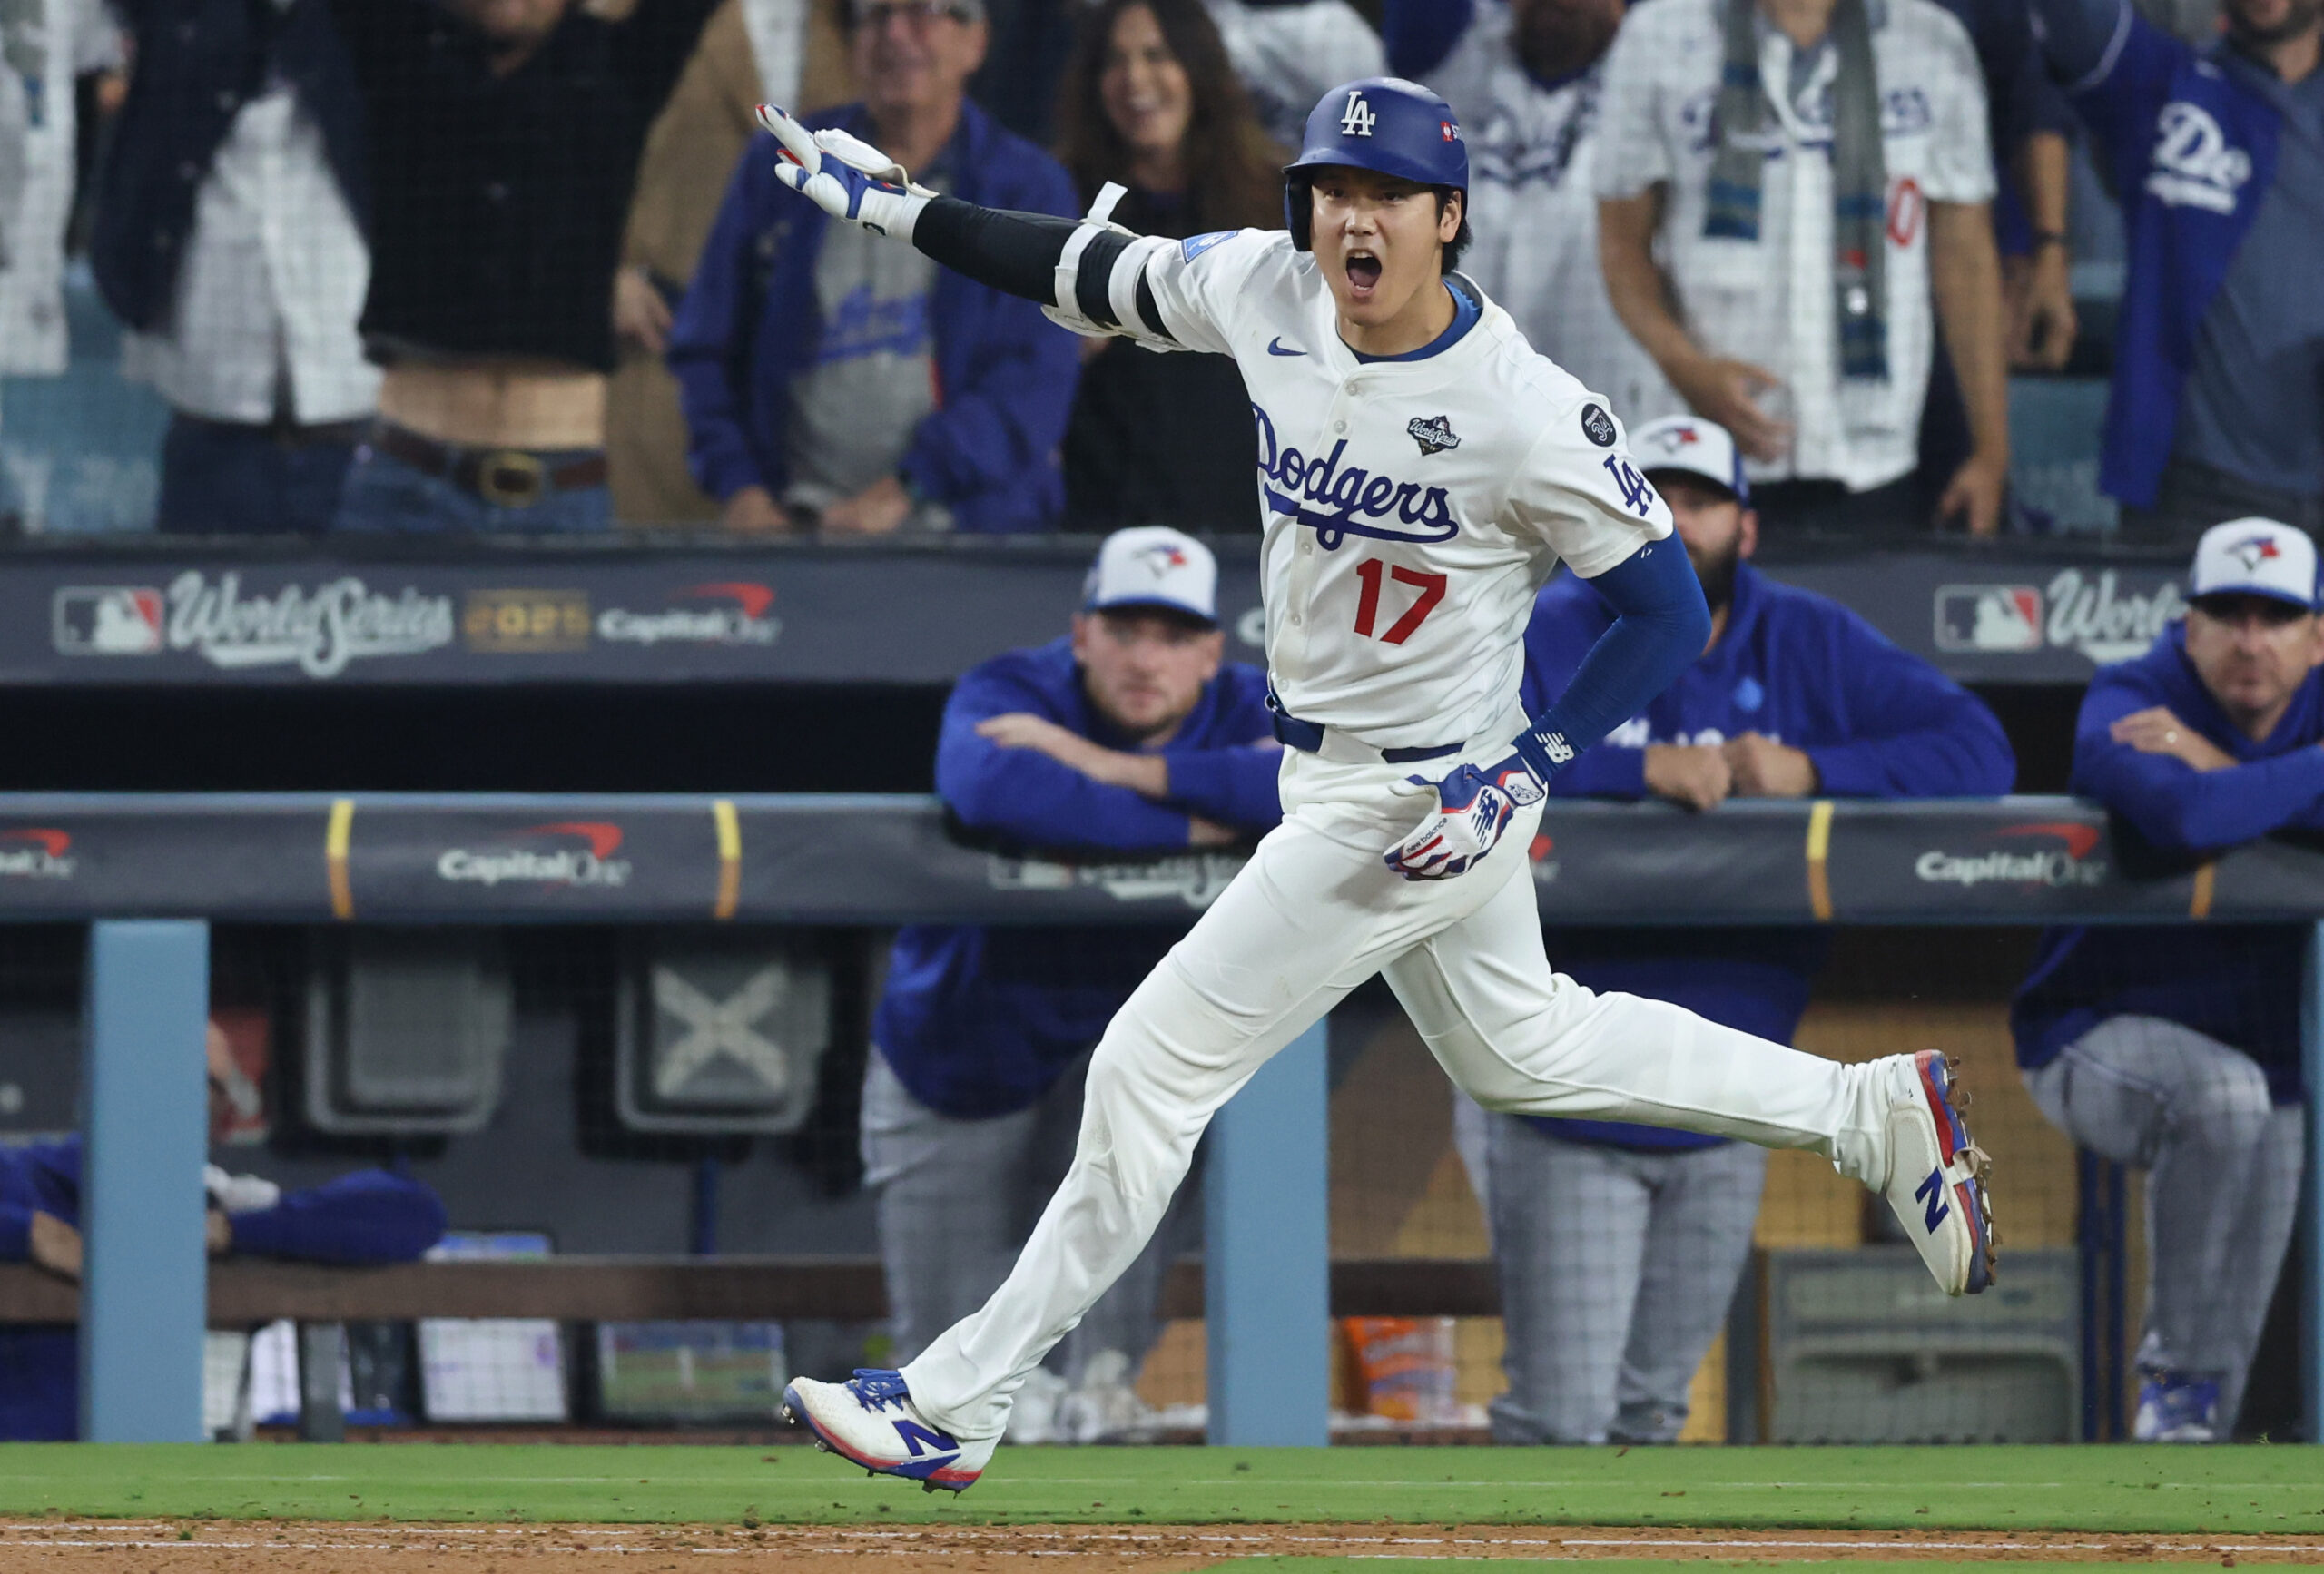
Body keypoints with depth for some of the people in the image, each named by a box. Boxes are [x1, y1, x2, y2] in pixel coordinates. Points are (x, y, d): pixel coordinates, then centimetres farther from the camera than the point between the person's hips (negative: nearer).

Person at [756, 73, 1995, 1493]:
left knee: (1154, 1065, -6)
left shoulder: (1527, 415, -26)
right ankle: (1870, 1113, 36)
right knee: (1518, 1048, 25)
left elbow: (1672, 614, -18)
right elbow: (1095, 273, 8)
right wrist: (894, 205, 3)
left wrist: (1524, 772, -25)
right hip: (1334, 776, 8)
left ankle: (956, 1404, 4)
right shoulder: (1265, 291, -9)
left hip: (1430, 795, -8)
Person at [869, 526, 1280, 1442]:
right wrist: (1189, 827, -37)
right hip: (959, 1051, -1)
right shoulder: (1006, 698, -20)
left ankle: (1107, 1368, -19)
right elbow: (995, 792, -45)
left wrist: (1114, 767, -35)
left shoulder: (1249, 711, -13)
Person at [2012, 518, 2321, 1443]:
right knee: (2225, 1096, -36)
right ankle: (2176, 1371, -23)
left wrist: (2221, 768, -27)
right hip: (2097, 1043, -6)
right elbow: (2183, 819, -40)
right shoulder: (2128, 704, -16)